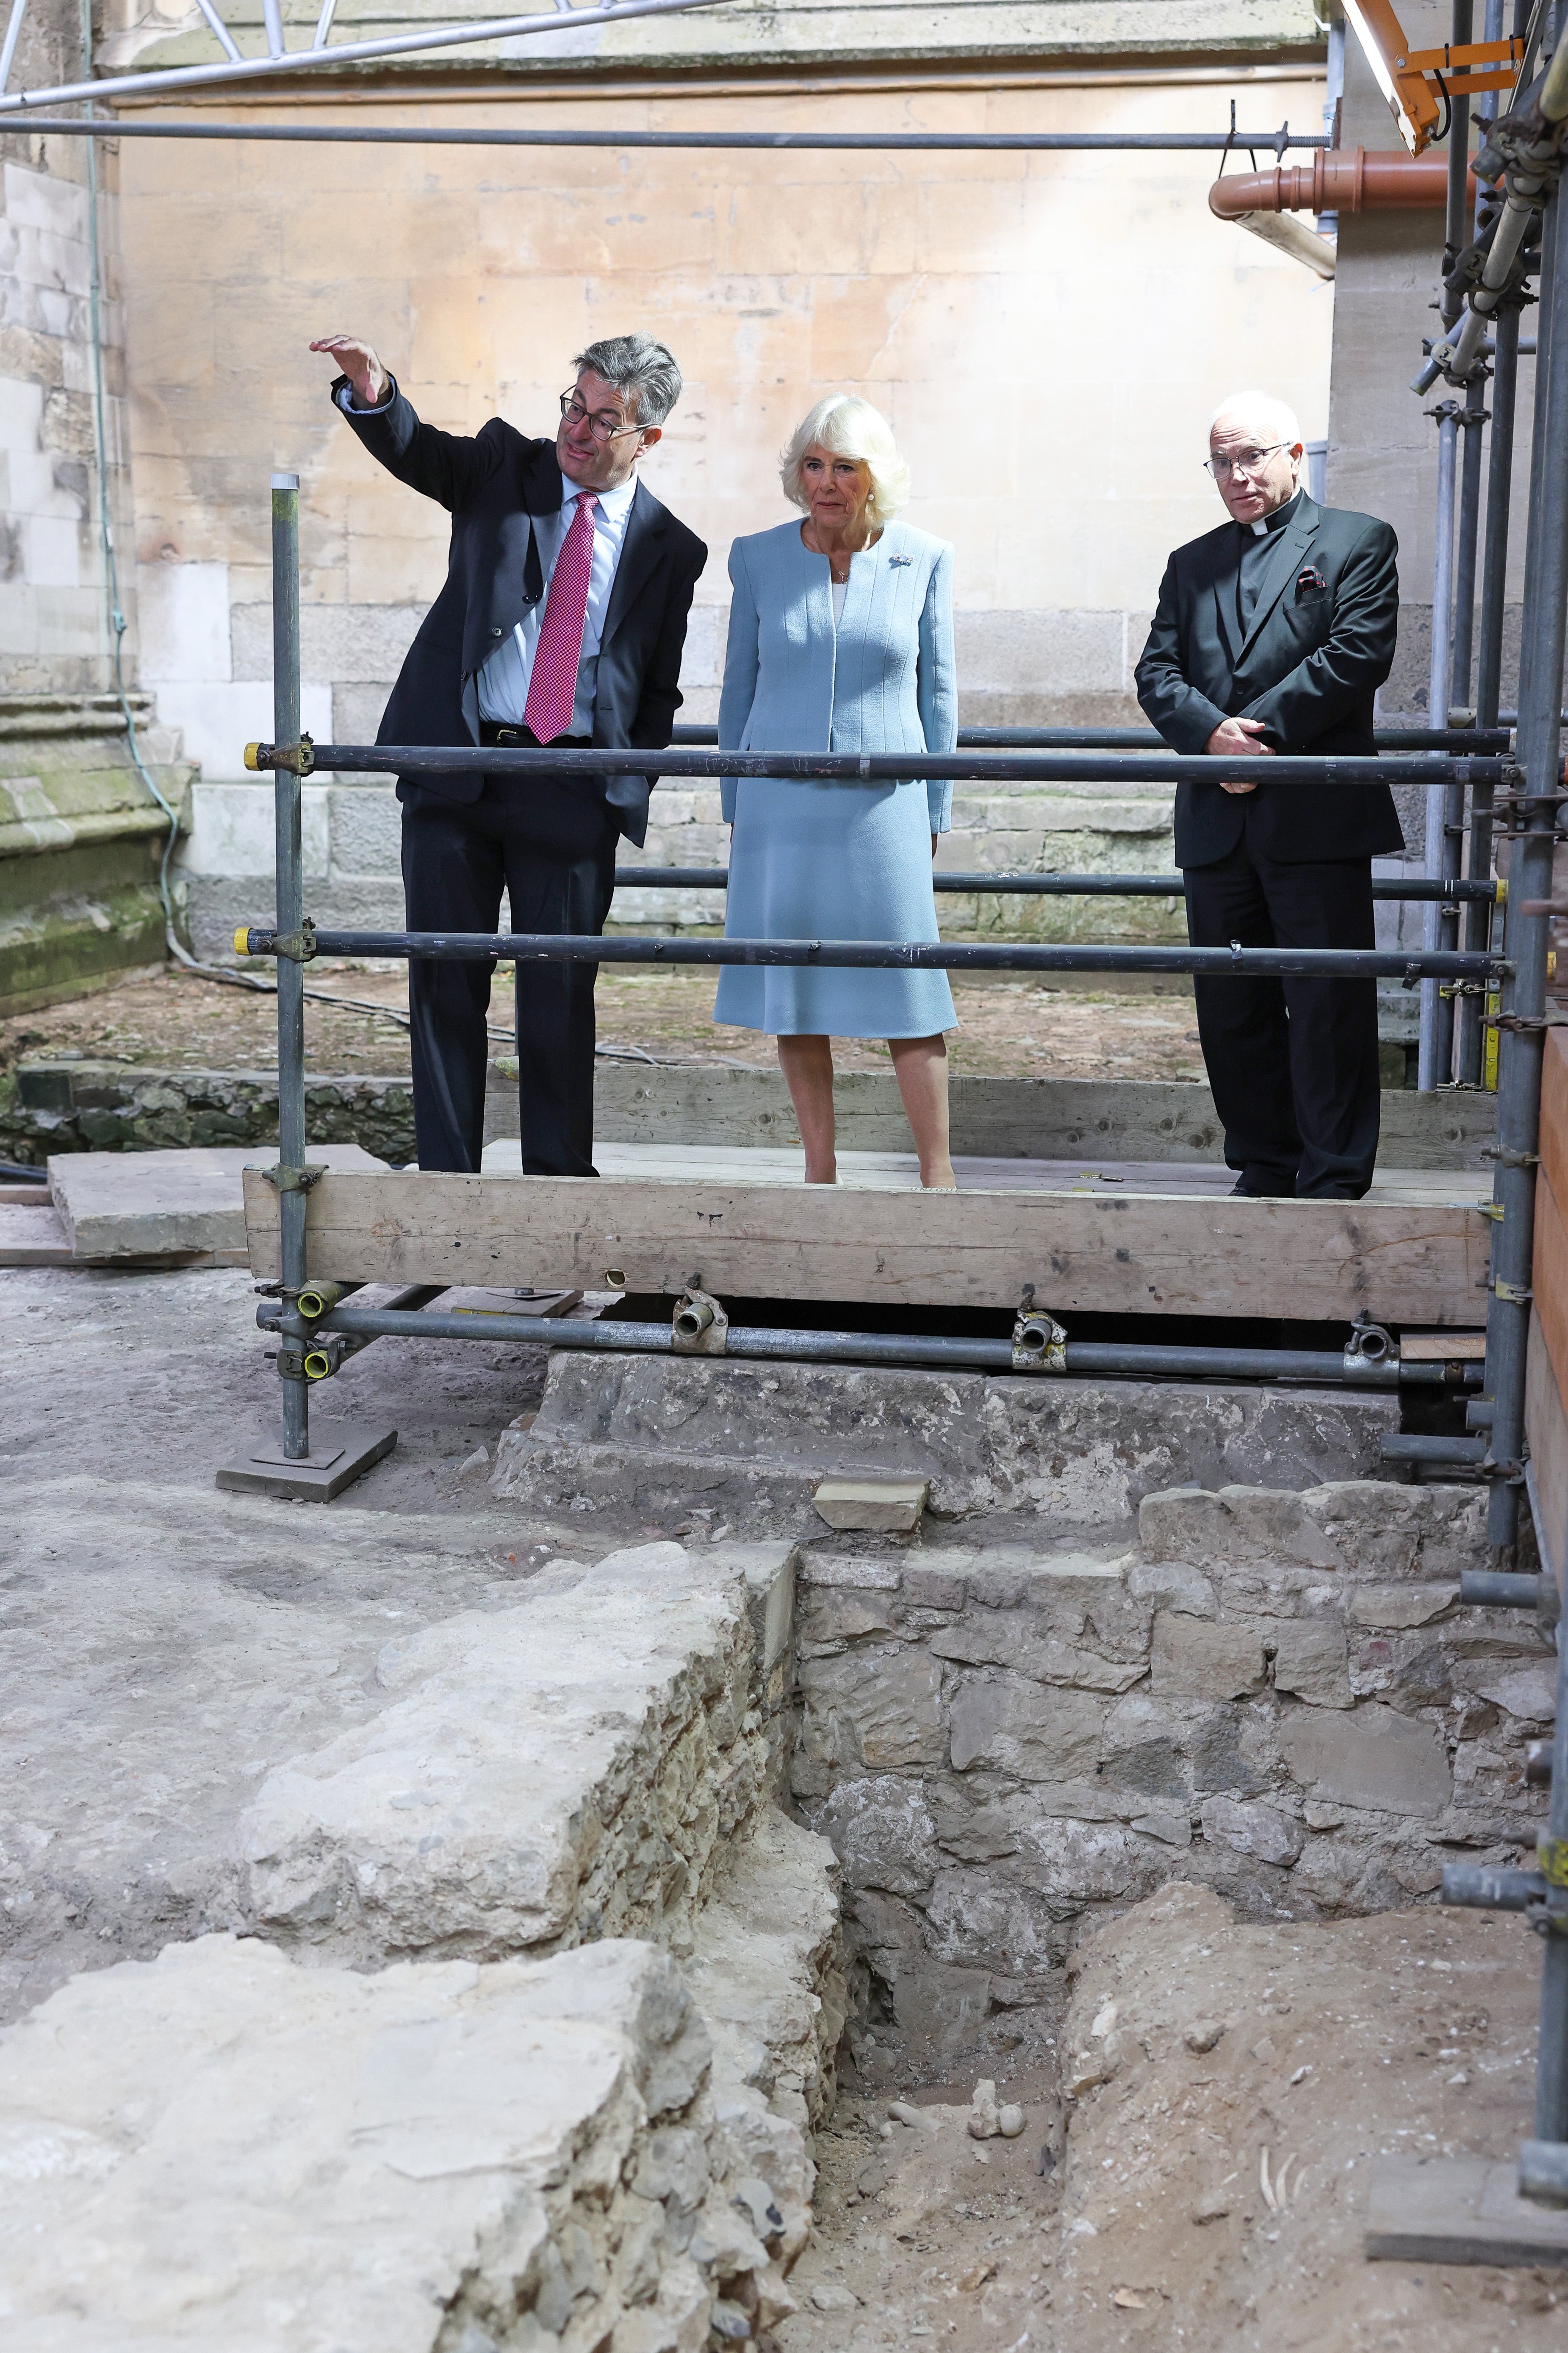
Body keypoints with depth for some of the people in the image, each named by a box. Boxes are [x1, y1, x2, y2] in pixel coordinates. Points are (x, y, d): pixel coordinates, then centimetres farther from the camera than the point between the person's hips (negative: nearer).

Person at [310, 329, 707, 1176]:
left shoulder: (670, 550, 7)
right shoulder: (504, 467, 7)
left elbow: (659, 692, 10)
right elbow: (412, 450, -11)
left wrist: (629, 791, -2)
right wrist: (372, 392, -32)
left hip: (574, 792, 0)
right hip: (455, 772, 1)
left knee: (561, 992, 3)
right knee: (445, 982, 5)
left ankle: (560, 1177, 15)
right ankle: (446, 1175, 15)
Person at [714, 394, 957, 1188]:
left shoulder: (923, 561, 3)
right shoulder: (759, 558, 5)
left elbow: (936, 693, 8)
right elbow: (740, 690, 11)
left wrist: (934, 813, 6)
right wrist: (735, 811, 10)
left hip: (883, 803, -1)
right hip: (780, 804, 2)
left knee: (905, 991, -2)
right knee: (791, 989, 4)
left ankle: (937, 1175, 7)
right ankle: (819, 1172, 15)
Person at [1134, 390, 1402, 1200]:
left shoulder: (1358, 542, 6)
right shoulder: (1192, 565, 19)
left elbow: (1358, 653, -8)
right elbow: (1157, 674, 8)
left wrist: (1261, 730, -13)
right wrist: (1213, 731, -12)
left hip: (1318, 820, -5)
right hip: (1218, 823, 5)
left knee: (1329, 1006, -3)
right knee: (1230, 1009, 8)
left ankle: (1334, 1181, 4)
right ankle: (1264, 1169, 19)